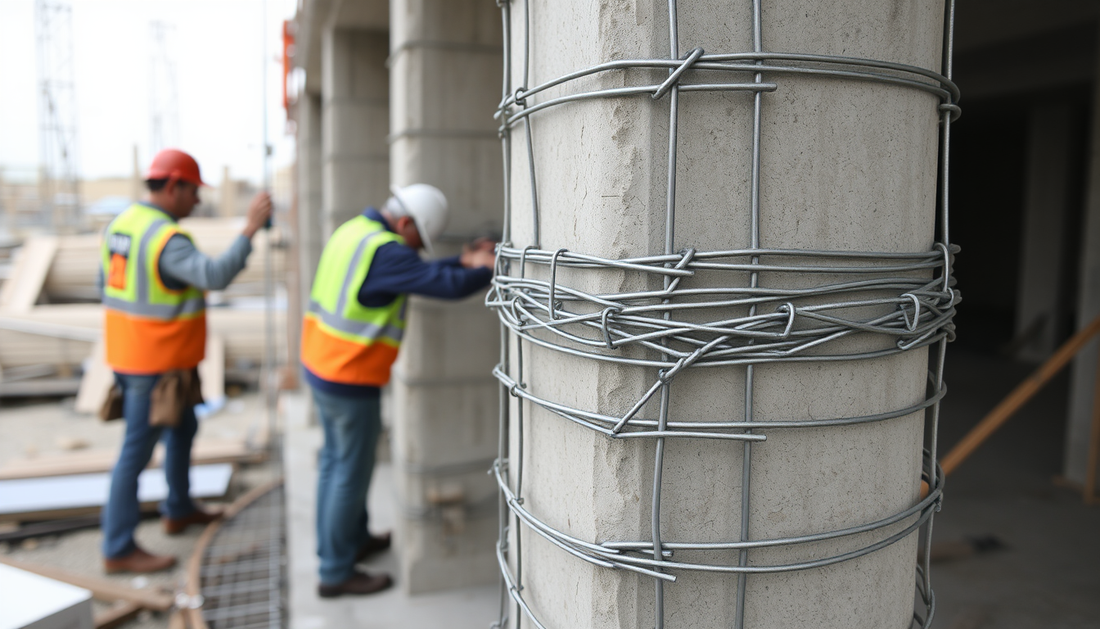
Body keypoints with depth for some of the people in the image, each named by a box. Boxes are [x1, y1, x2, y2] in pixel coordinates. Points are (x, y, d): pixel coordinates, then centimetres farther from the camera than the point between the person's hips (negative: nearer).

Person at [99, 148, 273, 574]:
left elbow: (109, 288, 16)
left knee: (183, 427, 24)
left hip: (129, 354, 10)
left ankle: (179, 511, 38)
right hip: (155, 365, -10)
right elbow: (216, 276, -38)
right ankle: (119, 550, 11)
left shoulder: (120, 226, 8)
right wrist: (250, 229, -33)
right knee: (137, 451, -1)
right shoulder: (167, 239, -24)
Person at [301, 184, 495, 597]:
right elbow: (449, 285, -26)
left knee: (337, 461, 21)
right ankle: (336, 572, 18)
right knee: (350, 472, 4)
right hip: (351, 381, -10)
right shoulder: (384, 251, -23)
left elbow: (419, 274, 12)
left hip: (320, 364, 10)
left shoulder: (354, 229, 7)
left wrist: (463, 262, 6)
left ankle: (353, 540, 40)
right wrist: (489, 270, -10)